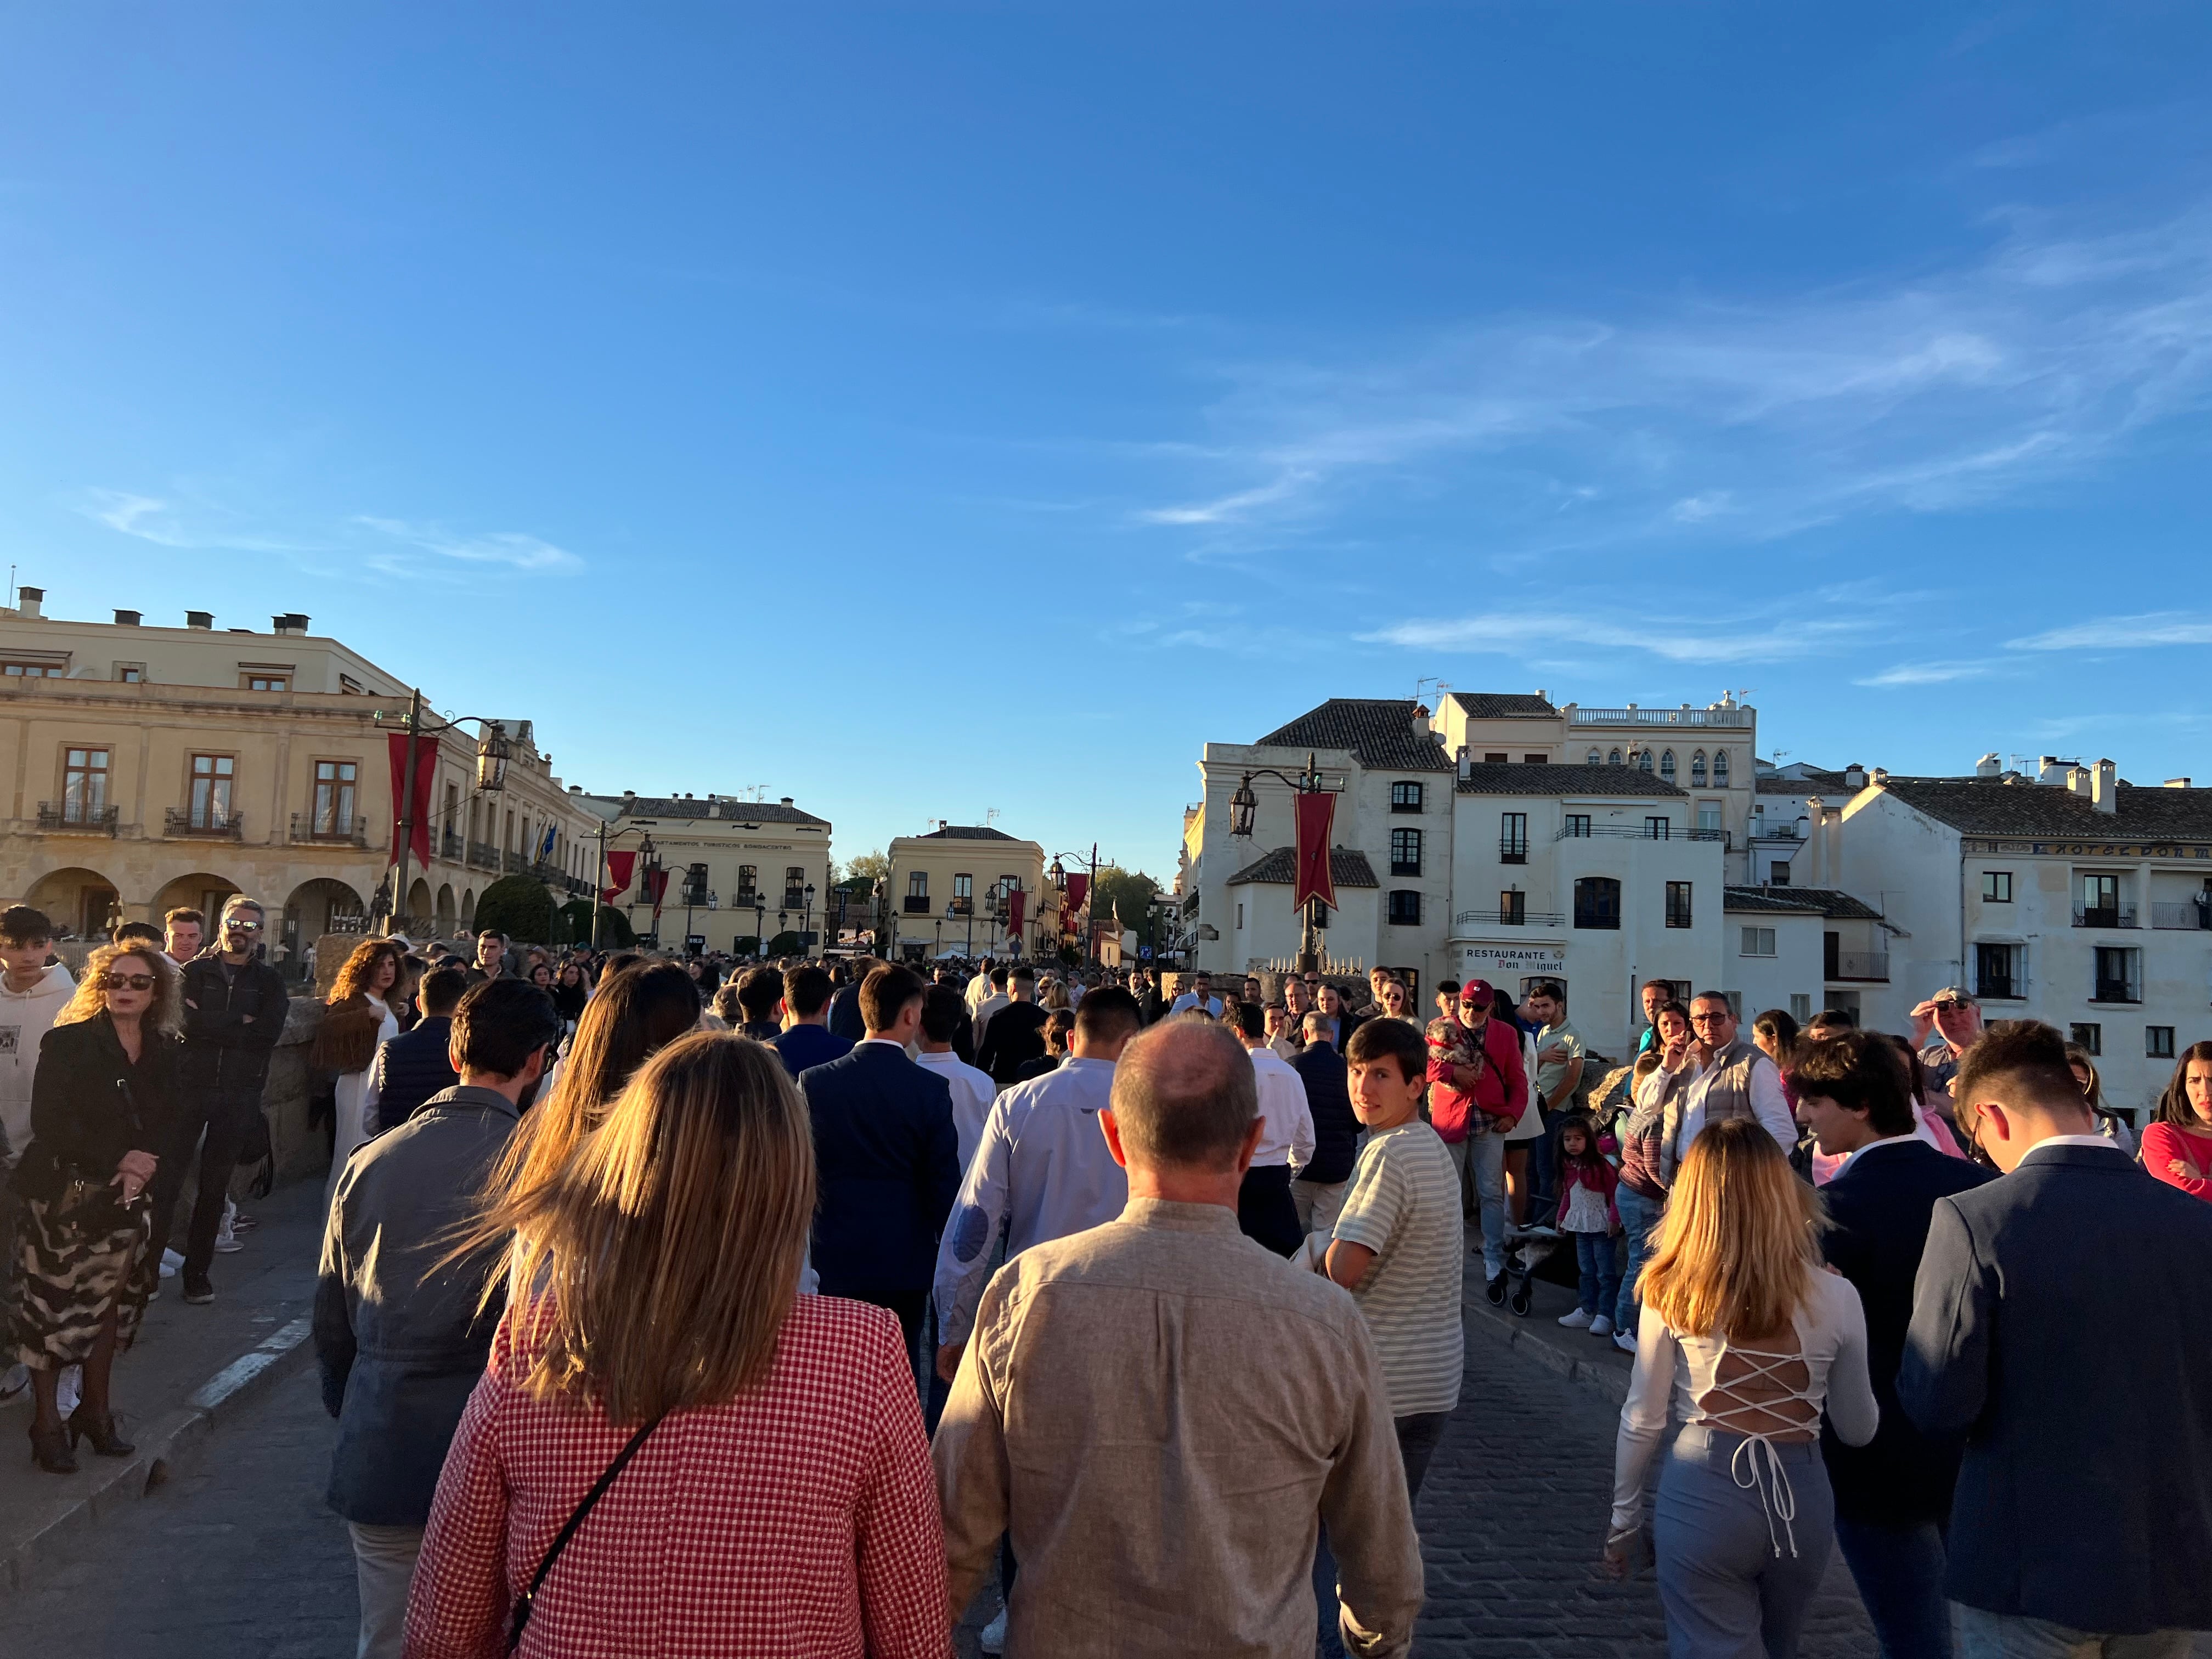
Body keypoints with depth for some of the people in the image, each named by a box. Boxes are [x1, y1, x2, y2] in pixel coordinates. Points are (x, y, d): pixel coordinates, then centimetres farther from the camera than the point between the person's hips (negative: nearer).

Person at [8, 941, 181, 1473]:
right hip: (62, 1196, -4)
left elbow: (168, 1124, 7)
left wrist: (144, 1163, -12)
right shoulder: (67, 1043, -7)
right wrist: (114, 1161, -16)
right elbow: (49, 1123, -14)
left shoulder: (163, 1051, 6)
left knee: (112, 1303, 9)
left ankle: (95, 1408, 24)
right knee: (52, 1307, 0)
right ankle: (47, 1419, 14)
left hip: (128, 1197, 4)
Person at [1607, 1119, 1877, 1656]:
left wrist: (1624, 1517, 9)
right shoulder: (1837, 1298, -8)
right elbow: (1858, 1431, 4)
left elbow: (1642, 1421, -5)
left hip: (1703, 1494, -3)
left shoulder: (1673, 1291, -11)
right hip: (1800, 1497, 4)